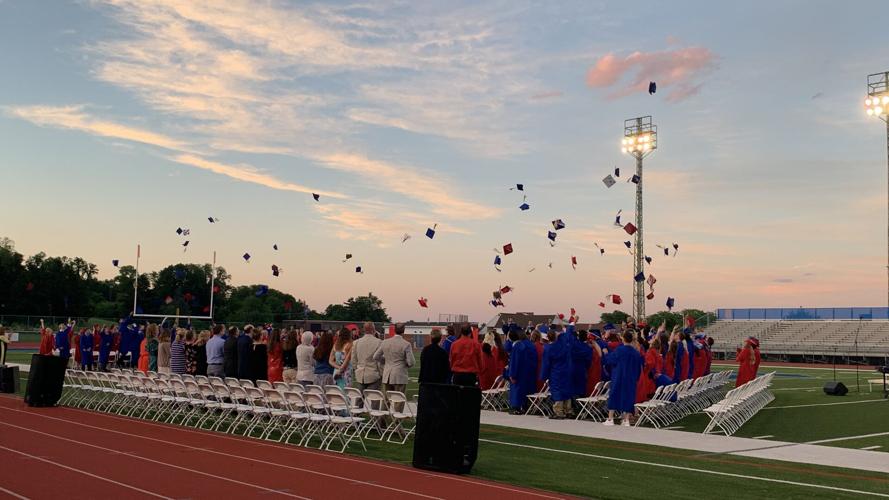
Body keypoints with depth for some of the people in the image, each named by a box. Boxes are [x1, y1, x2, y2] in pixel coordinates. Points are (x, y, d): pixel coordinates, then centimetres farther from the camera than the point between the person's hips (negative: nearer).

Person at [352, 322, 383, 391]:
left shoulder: (356, 342, 4)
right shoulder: (379, 342, -8)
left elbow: (353, 360, 10)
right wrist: (381, 374, 6)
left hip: (359, 377, 4)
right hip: (373, 376, -4)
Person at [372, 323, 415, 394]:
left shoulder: (385, 342, 2)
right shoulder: (406, 344, -11)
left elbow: (376, 357, 9)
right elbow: (411, 362, -12)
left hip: (387, 377, 4)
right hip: (400, 377, -4)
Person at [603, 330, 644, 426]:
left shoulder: (619, 350, -14)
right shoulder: (636, 352, 1)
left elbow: (609, 360, -4)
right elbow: (639, 368, 8)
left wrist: (606, 353, 14)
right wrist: (636, 378, 17)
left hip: (619, 378, -4)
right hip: (631, 379, 4)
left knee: (614, 396, 4)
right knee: (629, 396, 9)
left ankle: (610, 419, 3)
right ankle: (626, 420, 6)